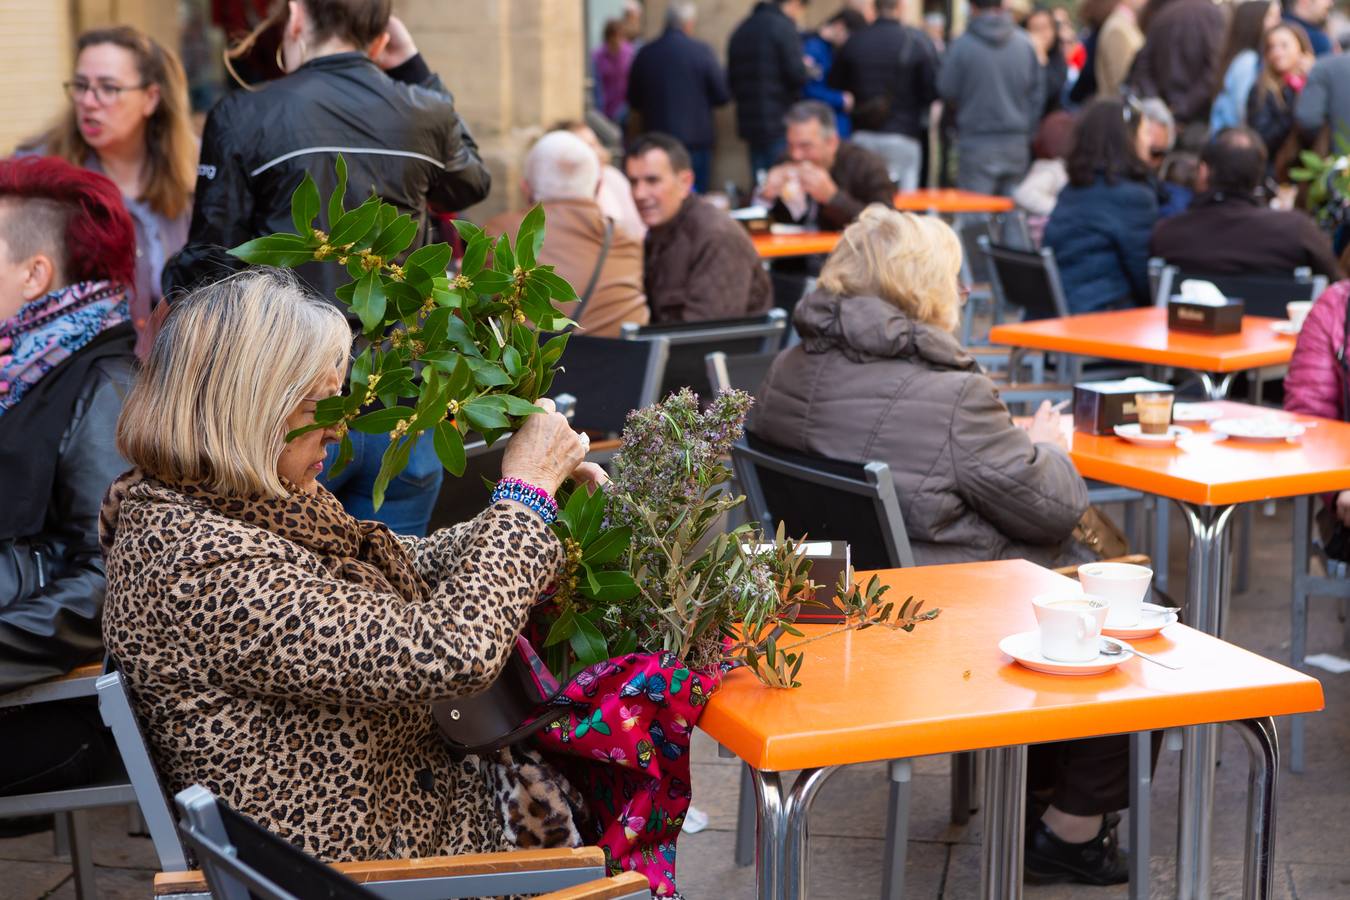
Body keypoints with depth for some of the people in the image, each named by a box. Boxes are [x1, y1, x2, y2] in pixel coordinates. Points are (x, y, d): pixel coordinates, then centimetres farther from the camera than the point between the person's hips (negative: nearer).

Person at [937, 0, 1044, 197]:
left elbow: (947, 92, -3)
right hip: (1016, 143, 4)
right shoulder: (1025, 43, 3)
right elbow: (1037, 94, 8)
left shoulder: (962, 45, -9)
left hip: (977, 143, -4)